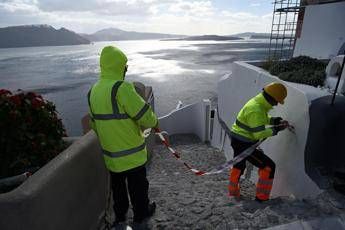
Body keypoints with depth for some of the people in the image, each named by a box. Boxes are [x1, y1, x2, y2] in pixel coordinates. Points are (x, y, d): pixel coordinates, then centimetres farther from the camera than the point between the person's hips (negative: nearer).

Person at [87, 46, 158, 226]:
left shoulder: (93, 91, 1)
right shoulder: (122, 88, -25)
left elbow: (94, 123, 10)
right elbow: (146, 117, -24)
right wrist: (153, 122, -3)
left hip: (110, 152, 7)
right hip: (131, 153, -7)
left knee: (117, 184, 26)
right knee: (138, 185, 17)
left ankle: (120, 215, 45)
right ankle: (141, 213, 39)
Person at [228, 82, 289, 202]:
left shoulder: (259, 102, 4)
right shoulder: (256, 110, -27)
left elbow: (261, 119, 20)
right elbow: (259, 134, -27)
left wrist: (274, 120, 4)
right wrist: (275, 129, -15)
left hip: (237, 139, 11)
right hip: (243, 144, -11)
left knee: (238, 166, 26)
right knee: (268, 166, -2)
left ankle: (233, 194, 44)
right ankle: (262, 197, 11)